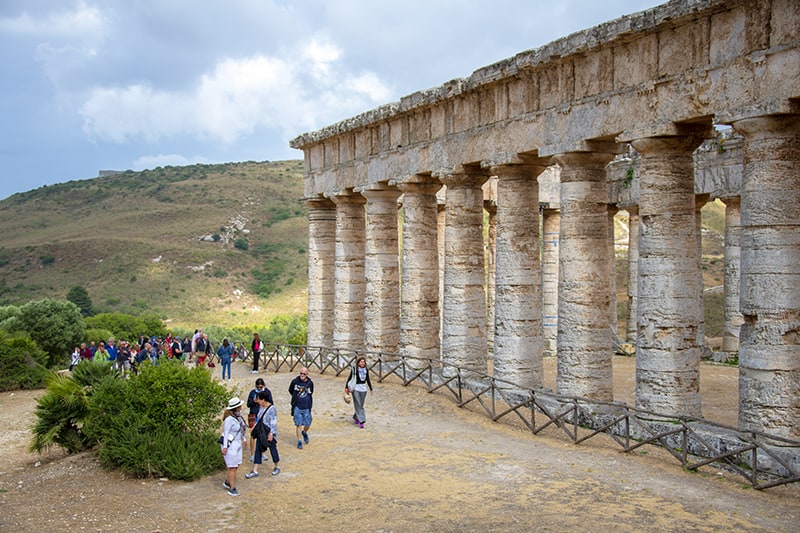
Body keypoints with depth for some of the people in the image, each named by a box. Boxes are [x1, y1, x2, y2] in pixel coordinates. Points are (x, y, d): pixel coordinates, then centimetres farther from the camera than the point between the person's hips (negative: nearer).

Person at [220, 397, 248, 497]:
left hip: (237, 443, 9)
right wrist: (224, 447, -20)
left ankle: (227, 482, 34)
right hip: (229, 445, -9)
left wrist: (243, 439, 26)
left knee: (236, 465, 16)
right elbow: (226, 433, -20)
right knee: (233, 467, -2)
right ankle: (232, 488, 8)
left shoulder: (238, 415, 3)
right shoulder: (229, 419, -23)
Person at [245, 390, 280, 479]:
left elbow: (274, 423, -20)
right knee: (257, 451, 6)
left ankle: (276, 467, 29)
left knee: (273, 450, 9)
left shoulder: (271, 409, -20)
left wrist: (271, 434, -23)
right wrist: (253, 428, 16)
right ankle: (255, 471, 10)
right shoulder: (261, 407, 4)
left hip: (269, 435, -8)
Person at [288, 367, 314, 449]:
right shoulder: (295, 381, -5)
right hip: (297, 407, -1)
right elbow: (290, 390, 15)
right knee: (298, 425, -2)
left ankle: (304, 432, 39)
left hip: (306, 408, 1)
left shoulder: (310, 383, -3)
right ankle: (299, 442, 6)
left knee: (307, 424, 6)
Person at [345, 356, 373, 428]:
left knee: (360, 405, 11)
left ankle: (355, 418, 32)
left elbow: (368, 380, 14)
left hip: (363, 389, 5)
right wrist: (346, 387, -5)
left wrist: (371, 389, 14)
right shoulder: (354, 369, -8)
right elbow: (349, 378, -2)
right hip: (355, 388, -5)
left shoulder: (366, 370, 5)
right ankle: (361, 421, -10)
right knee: (358, 405, -8)